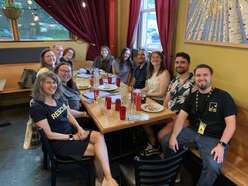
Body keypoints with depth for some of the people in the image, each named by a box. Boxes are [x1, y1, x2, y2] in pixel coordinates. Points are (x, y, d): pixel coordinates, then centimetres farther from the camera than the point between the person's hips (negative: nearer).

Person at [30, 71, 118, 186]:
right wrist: (71, 137, -14)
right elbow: (49, 134, -16)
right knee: (97, 149, -16)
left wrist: (79, 128, -5)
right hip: (59, 142, -6)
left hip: (73, 131, 7)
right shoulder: (37, 107, -16)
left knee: (99, 137, -19)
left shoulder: (57, 98, 6)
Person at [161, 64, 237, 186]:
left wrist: (221, 144, -23)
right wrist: (174, 136, -14)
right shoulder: (192, 97, 7)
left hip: (213, 138, -4)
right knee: (166, 141, -4)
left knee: (213, 167, -29)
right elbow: (181, 117, 0)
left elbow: (231, 124, -11)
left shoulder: (223, 96, -7)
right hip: (193, 131, 5)